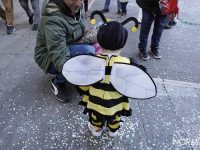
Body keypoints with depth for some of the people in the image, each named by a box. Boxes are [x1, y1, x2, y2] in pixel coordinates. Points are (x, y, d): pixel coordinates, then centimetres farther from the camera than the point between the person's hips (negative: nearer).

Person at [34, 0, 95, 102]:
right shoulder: (53, 20, -31)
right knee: (88, 52, -33)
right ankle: (58, 82, -7)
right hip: (50, 59, -8)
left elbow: (82, 32, 6)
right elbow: (60, 60, -38)